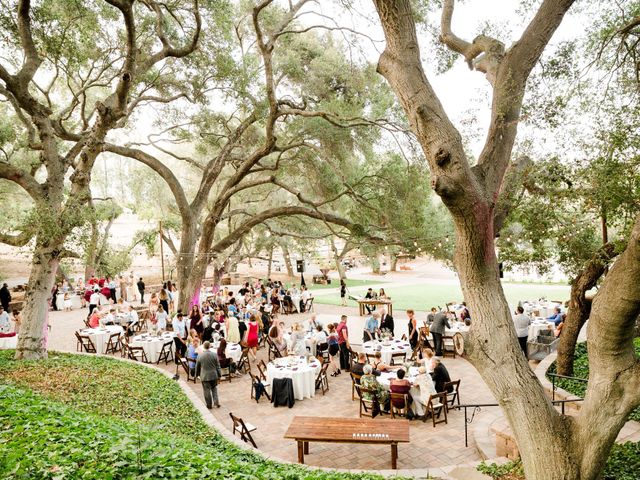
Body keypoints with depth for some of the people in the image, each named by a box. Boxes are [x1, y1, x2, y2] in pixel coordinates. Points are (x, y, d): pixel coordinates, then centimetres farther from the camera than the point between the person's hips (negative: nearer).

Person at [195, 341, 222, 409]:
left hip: (204, 376, -1)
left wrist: (197, 374, 17)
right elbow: (218, 366, -2)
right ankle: (216, 403, 13)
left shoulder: (200, 356, -10)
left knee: (207, 391, 9)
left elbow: (197, 367, 1)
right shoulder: (214, 355, -9)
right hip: (214, 375, 1)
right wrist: (219, 374, 8)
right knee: (214, 389, 19)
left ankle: (209, 405, 18)